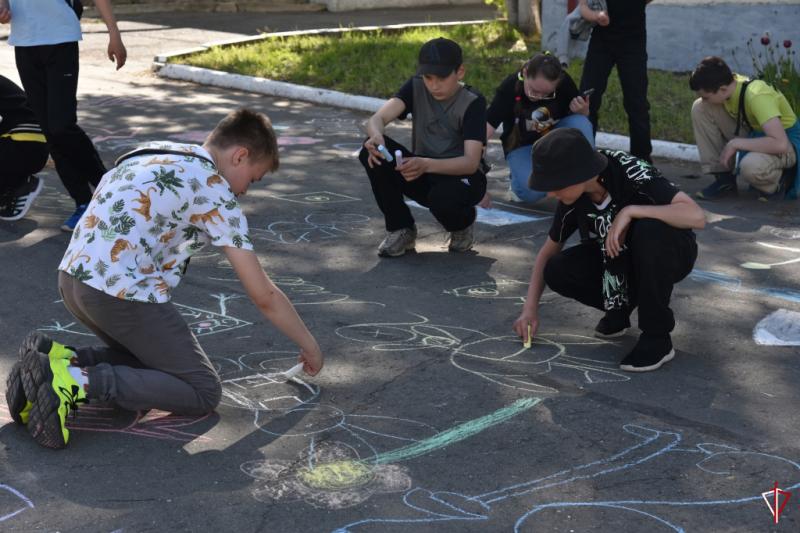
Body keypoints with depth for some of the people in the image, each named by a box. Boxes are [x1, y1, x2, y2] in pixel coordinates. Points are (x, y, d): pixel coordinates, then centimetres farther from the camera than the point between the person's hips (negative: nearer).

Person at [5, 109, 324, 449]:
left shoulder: (151, 154, 19)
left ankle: (58, 360, 5)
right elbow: (264, 296, -2)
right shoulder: (215, 193, -4)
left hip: (73, 278, 9)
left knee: (151, 358, 27)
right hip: (121, 293, -8)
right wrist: (309, 345, 12)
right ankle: (77, 381, -14)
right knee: (204, 392, 2)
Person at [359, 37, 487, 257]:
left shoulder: (473, 103, -18)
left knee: (443, 199, -40)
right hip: (423, 175, 4)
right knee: (373, 152, -22)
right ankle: (401, 229, -5)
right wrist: (376, 137, -46)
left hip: (461, 175, -4)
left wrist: (427, 164, -45)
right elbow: (377, 118, -21)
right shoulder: (416, 88, -7)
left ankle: (462, 223, 1)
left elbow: (471, 162, -28)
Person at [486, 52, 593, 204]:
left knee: (581, 124, -30)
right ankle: (519, 175, 6)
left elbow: (581, 119, -2)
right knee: (532, 192, -32)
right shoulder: (509, 88, -26)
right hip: (523, 146, -3)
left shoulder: (564, 82, -18)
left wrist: (583, 110, -26)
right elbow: (486, 128, -31)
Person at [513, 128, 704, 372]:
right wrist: (530, 308, -9)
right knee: (557, 271, -20)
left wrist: (630, 211, -41)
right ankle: (620, 307, 7)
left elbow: (697, 216, -41)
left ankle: (657, 336, -22)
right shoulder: (574, 197, -14)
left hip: (668, 253, -4)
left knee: (649, 230, -38)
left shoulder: (630, 173, -31)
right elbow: (548, 251, 0)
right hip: (620, 258, 5)